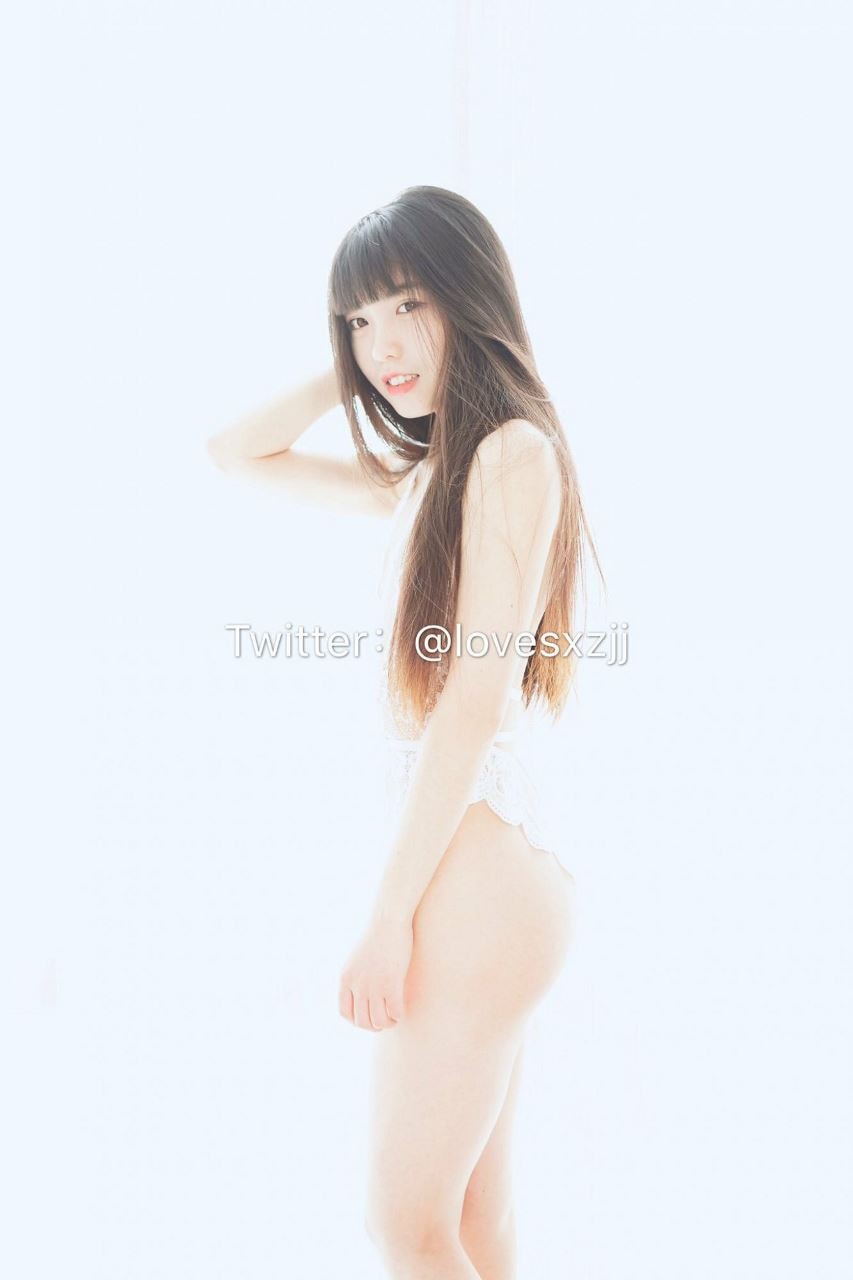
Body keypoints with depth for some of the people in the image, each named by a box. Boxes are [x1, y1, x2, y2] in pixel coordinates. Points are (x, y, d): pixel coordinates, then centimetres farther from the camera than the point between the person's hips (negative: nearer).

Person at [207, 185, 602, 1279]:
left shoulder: (512, 449, -11)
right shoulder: (428, 472, 16)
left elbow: (476, 700, -17)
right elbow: (237, 454, 24)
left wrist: (389, 912, -17)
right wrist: (347, 374, 13)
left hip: (476, 859, -9)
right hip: (468, 851, 9)